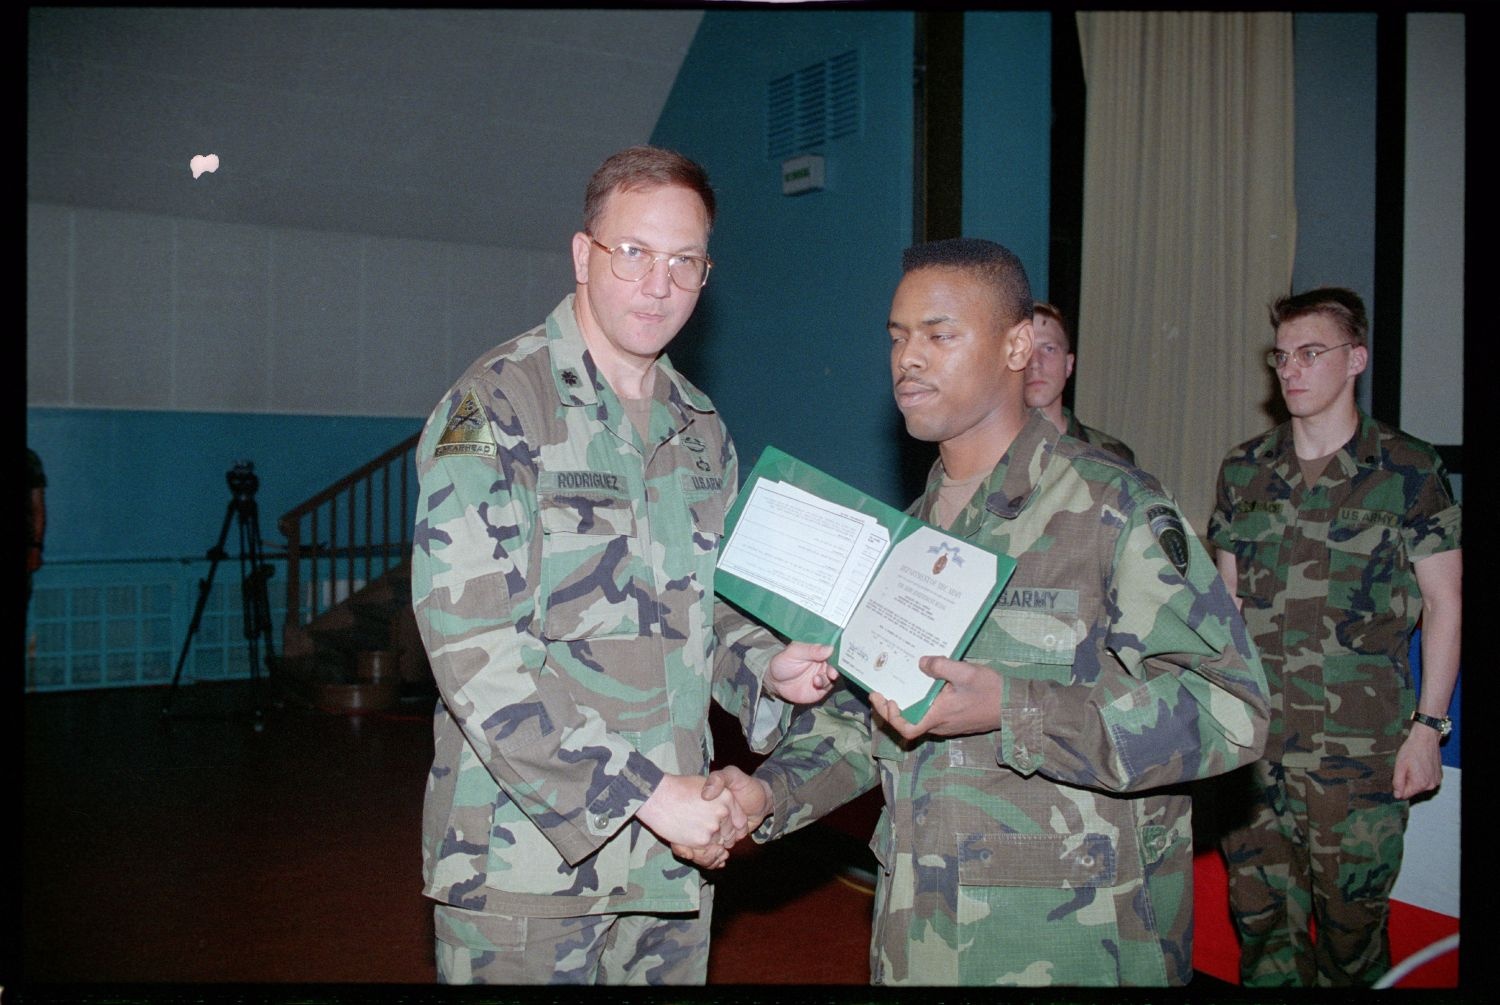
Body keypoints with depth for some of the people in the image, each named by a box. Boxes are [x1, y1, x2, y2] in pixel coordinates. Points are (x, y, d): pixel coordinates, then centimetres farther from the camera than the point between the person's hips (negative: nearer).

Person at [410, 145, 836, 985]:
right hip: (525, 854, -6)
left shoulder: (701, 429, 10)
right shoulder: (495, 409, -10)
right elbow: (472, 648, -19)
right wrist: (639, 791, -21)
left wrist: (766, 667, -1)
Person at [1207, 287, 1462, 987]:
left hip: (1359, 751, -3)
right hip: (1252, 743, 3)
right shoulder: (1244, 470, 9)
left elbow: (1444, 604, 1)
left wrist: (1427, 725, -4)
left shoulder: (1408, 471, -1)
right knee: (1259, 917, 9)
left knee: (1351, 919, 6)